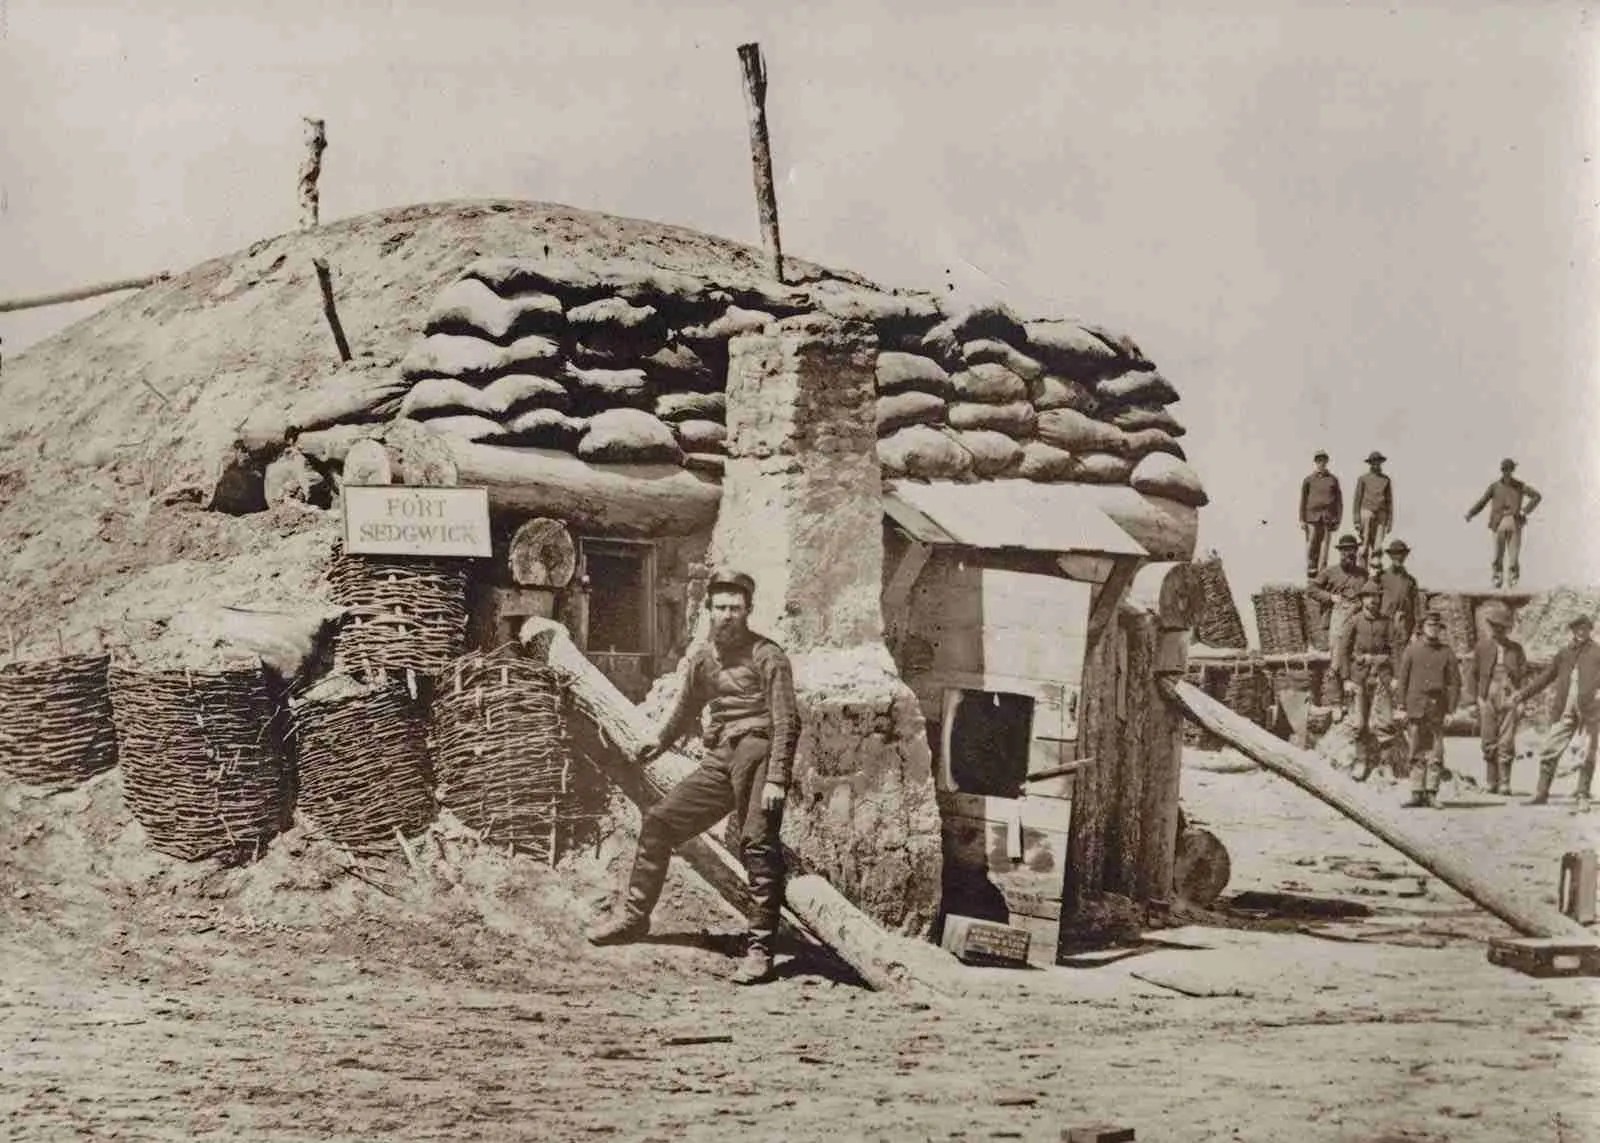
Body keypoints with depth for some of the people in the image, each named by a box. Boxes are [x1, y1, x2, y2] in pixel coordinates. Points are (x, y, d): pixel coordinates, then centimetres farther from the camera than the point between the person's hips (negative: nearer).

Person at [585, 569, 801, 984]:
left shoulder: (767, 656, -6)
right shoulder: (702, 657, 15)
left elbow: (787, 721, -12)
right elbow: (688, 706, 35)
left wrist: (777, 779, -20)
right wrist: (661, 740, 48)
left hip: (758, 753, -7)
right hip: (721, 761, 7)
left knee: (759, 848, -15)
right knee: (659, 822, 8)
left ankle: (761, 951, -13)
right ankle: (633, 916, 21)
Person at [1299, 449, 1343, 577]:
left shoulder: (1333, 480, 11)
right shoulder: (1308, 480, 9)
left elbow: (1339, 501, 11)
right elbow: (1303, 500, 8)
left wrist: (1338, 520, 5)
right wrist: (1302, 520, 1)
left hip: (1328, 517, 0)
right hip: (1312, 515, 0)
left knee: (1325, 544, -5)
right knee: (1312, 543, -7)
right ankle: (1311, 569, 1)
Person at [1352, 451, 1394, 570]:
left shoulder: (1386, 480, 9)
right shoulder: (1363, 479, 1)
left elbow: (1389, 501, 11)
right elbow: (1357, 499, -1)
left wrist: (1389, 521, 6)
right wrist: (1356, 520, -7)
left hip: (1381, 515, 2)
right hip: (1366, 512, -2)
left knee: (1377, 547, -4)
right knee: (1365, 545, -4)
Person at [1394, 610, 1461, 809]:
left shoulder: (1447, 653, 7)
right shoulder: (1411, 651, 7)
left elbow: (1454, 683, 6)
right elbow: (1402, 680, 6)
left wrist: (1451, 710, -2)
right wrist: (1402, 707, 0)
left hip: (1437, 710, 0)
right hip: (1415, 709, 0)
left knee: (1436, 753, -3)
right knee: (1416, 753, 2)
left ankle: (1432, 792, 3)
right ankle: (1417, 793, 5)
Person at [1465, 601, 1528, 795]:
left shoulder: (1515, 648, 9)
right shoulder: (1481, 646, 7)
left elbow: (1523, 675, 8)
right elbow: (1474, 675, 7)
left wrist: (1521, 700, -1)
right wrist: (1472, 701, 2)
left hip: (1509, 698, 0)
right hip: (1487, 697, 0)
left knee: (1507, 742, -4)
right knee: (1488, 742, 1)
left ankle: (1504, 783, 1)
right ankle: (1491, 782, 9)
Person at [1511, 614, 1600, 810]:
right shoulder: (1563, 654, 13)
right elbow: (1546, 676, 19)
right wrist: (1524, 693, 14)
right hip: (1565, 711, 4)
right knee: (1549, 751, 4)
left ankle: (1582, 796, 12)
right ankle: (1541, 793, 14)